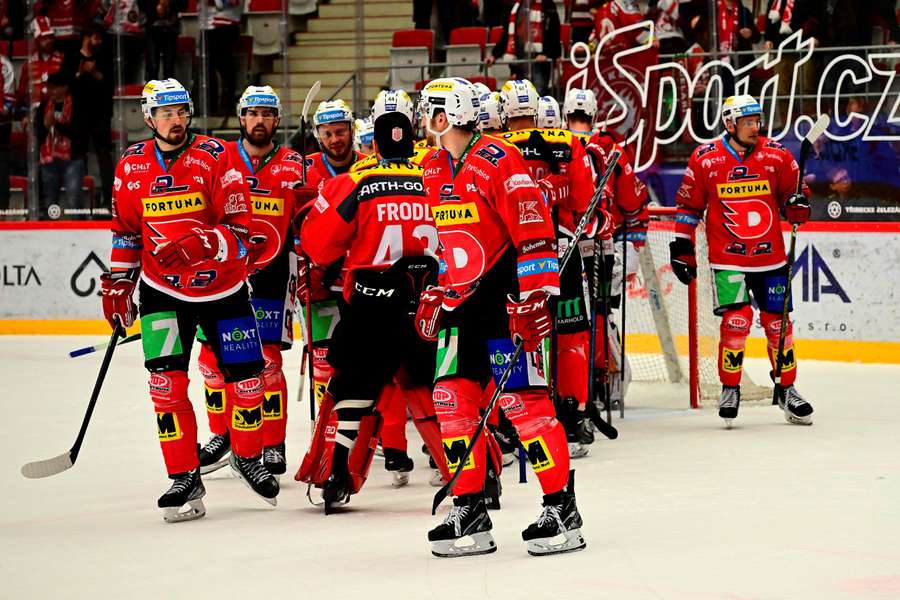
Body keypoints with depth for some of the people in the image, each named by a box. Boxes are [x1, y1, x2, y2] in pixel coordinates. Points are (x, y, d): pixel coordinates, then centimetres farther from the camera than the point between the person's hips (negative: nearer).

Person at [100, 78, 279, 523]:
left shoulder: (216, 157, -11)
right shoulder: (132, 167, 0)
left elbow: (238, 230, -16)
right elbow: (125, 232, 12)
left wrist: (200, 245, -33)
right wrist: (117, 285, 7)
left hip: (223, 286, -1)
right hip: (162, 290, 1)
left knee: (246, 379, 4)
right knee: (167, 382, -11)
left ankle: (248, 458, 30)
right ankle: (185, 479, -2)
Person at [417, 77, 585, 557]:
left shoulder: (498, 162, -15)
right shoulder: (434, 170, 13)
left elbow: (534, 231, -18)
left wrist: (534, 297, -22)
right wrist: (437, 292, 23)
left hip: (504, 297, -9)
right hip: (462, 300, 9)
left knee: (522, 400, -10)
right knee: (451, 399, 4)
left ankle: (561, 508, -4)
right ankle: (469, 512, 10)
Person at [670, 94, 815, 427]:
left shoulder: (777, 156, -1)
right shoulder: (705, 159, -5)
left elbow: (791, 194, 10)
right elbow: (689, 204, 5)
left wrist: (798, 204, -13)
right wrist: (682, 245, 3)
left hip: (771, 256, 2)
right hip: (727, 258, -2)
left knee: (778, 323, 7)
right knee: (736, 320, -13)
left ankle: (787, 388, 23)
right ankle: (730, 388, 4)